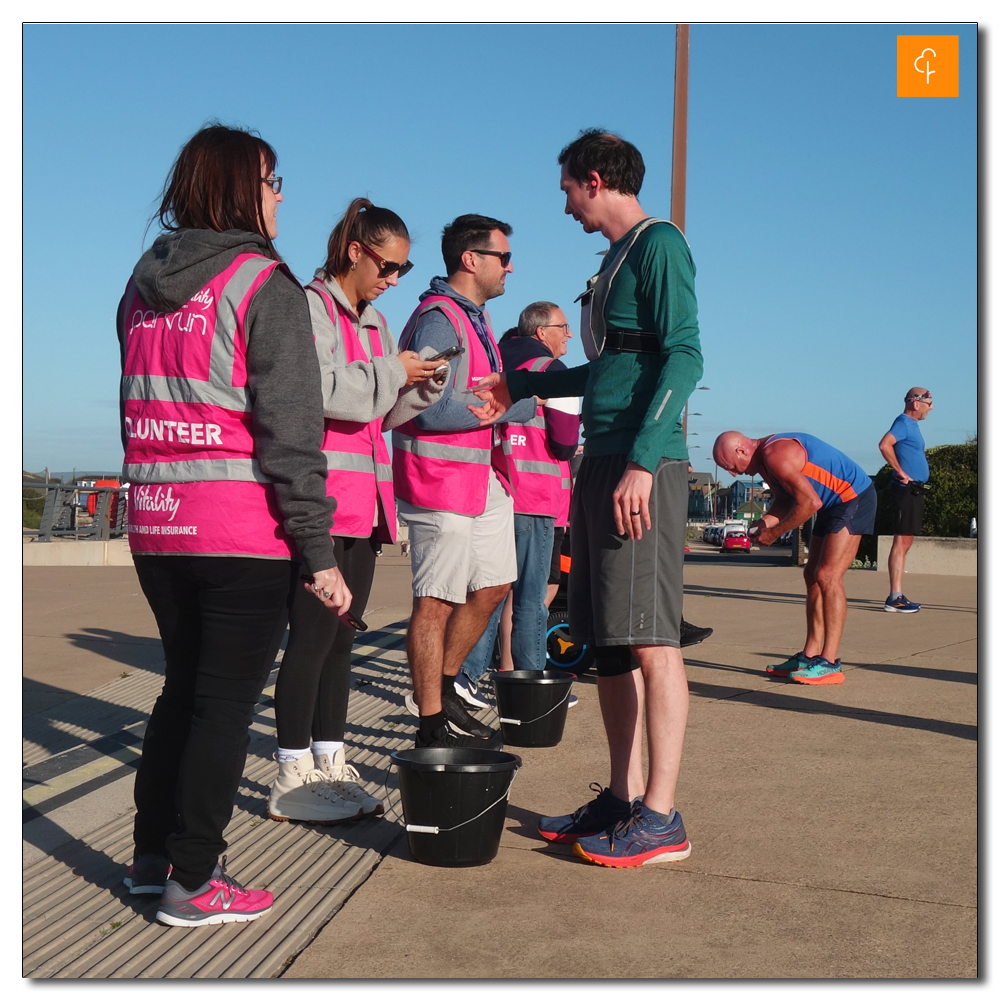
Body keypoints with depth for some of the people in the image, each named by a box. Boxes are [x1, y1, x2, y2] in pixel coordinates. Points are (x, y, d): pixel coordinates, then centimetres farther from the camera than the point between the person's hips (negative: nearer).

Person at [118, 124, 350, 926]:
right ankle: (191, 883, 11)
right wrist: (319, 552, -13)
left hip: (156, 528, 7)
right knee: (227, 702, 3)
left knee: (184, 687, 20)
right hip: (244, 532, -7)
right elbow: (290, 431, -14)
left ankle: (152, 853, 29)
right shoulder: (265, 285, -8)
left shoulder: (143, 286, 13)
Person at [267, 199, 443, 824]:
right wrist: (391, 372, -9)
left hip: (364, 502, 8)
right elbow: (318, 388, -20)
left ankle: (330, 766, 18)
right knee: (313, 636, -6)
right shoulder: (311, 305, -6)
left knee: (343, 637, 10)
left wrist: (417, 383, 4)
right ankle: (293, 779, 2)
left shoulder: (375, 322, 21)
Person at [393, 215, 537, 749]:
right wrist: (516, 404, -17)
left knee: (492, 586, 16)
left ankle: (441, 690, 31)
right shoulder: (437, 319, -15)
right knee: (437, 603, -2)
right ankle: (433, 725, 8)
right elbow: (435, 409, -24)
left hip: (486, 476, 10)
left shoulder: (478, 315, 17)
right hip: (442, 481, -10)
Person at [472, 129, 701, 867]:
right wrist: (520, 387, 38)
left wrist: (642, 459, -23)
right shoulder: (614, 260, 22)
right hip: (601, 463, 9)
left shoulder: (660, 244, -4)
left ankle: (661, 817, -3)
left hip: (644, 466, -9)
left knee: (649, 639, -8)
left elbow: (684, 356, -15)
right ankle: (623, 798, 16)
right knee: (607, 641, 9)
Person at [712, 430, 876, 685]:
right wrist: (763, 524, -3)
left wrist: (774, 533, -18)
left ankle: (830, 664, -15)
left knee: (827, 576, -15)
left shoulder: (776, 456, -25)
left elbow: (810, 502, -27)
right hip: (834, 503, 11)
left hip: (853, 497, -11)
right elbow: (784, 499, 16)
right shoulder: (763, 458, 7)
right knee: (813, 576, 10)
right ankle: (810, 656, 14)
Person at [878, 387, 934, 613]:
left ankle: (898, 595, 15)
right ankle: (894, 598, -11)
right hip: (907, 489, -10)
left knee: (905, 543, 11)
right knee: (901, 542, -11)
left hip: (915, 490, 10)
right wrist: (901, 472, -21)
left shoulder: (912, 424, 18)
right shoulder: (903, 422, -11)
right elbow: (884, 444, -28)